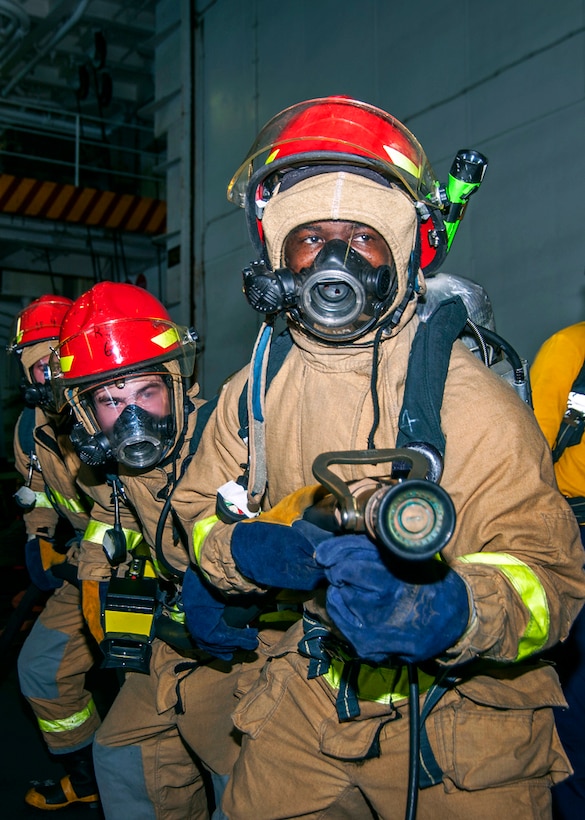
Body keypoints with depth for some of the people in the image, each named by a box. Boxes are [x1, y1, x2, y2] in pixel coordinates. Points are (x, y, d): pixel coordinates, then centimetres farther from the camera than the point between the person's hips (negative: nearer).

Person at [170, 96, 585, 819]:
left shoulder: (465, 397, -20)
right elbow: (200, 508, 7)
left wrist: (443, 611, -45)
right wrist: (256, 551, -16)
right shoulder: (253, 390, -3)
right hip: (317, 691, 4)